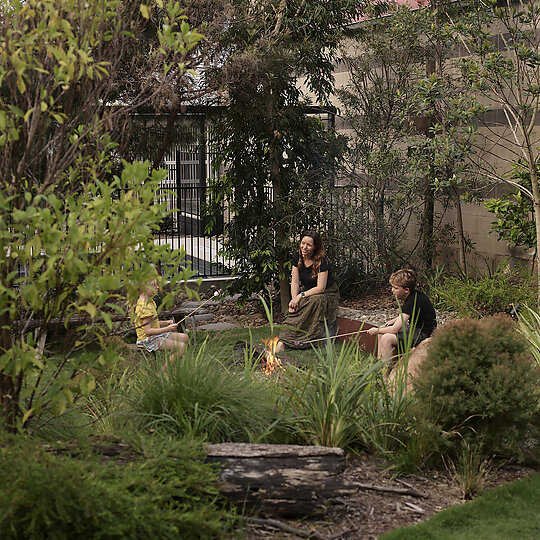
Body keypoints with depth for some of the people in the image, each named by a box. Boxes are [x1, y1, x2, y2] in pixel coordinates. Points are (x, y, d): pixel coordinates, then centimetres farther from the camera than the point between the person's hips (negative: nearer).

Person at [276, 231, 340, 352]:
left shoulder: (321, 262, -22)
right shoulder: (297, 257, -5)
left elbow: (321, 288, -24)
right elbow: (295, 282, -3)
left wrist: (301, 296, -29)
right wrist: (294, 299, -19)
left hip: (328, 294, -5)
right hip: (307, 290, 5)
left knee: (314, 301, -38)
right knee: (295, 307, -25)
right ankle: (282, 341, -36)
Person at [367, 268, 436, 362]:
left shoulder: (412, 302, -25)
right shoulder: (414, 294, 3)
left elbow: (394, 329, -25)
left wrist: (376, 330, -10)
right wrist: (395, 320, 8)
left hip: (423, 334, -11)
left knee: (386, 339, -24)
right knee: (381, 333, 8)